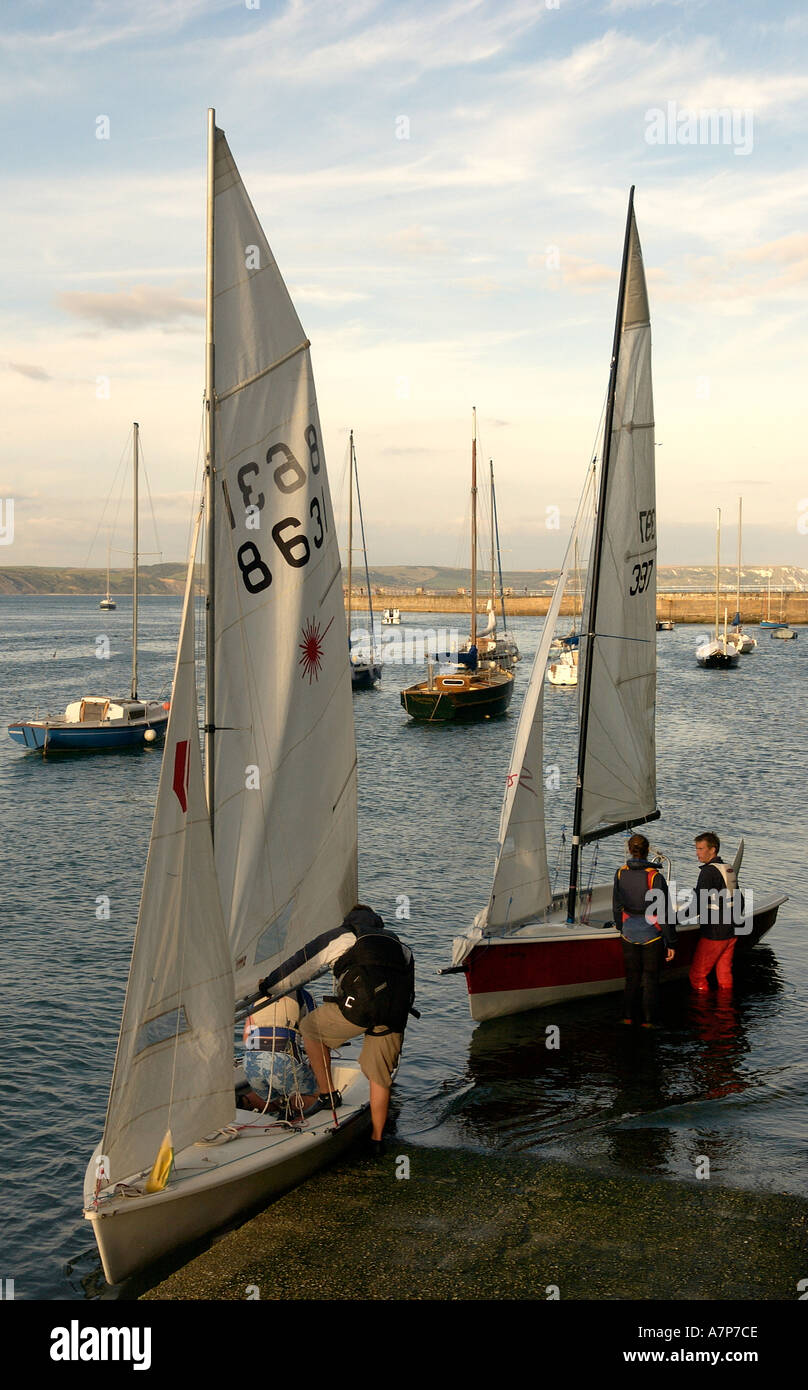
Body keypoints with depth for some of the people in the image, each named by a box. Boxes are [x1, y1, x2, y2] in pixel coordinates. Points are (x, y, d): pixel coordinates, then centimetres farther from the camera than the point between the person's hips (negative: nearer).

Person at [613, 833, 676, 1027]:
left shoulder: (620, 874, -6)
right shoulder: (655, 877, -18)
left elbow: (617, 907, 6)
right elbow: (665, 913, -14)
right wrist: (671, 943, -7)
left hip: (629, 932, 3)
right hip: (651, 933, -3)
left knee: (632, 975, 16)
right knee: (651, 977, 9)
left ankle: (629, 1016, 19)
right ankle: (648, 1019, 11)